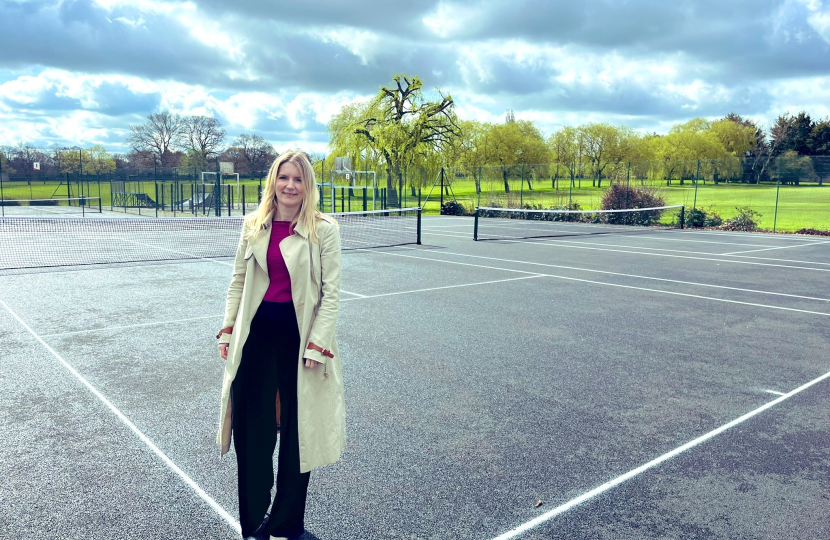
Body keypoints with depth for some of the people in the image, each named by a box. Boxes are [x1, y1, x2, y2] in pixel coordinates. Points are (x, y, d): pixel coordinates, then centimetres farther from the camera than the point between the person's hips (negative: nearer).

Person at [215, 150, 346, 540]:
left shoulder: (324, 230, -6)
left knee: (296, 431, 9)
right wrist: (227, 329, 6)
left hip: (300, 333, -3)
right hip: (256, 332, 3)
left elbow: (330, 292, -8)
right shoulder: (253, 226, 5)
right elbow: (238, 281, 11)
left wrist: (317, 344, -13)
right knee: (252, 428, 9)